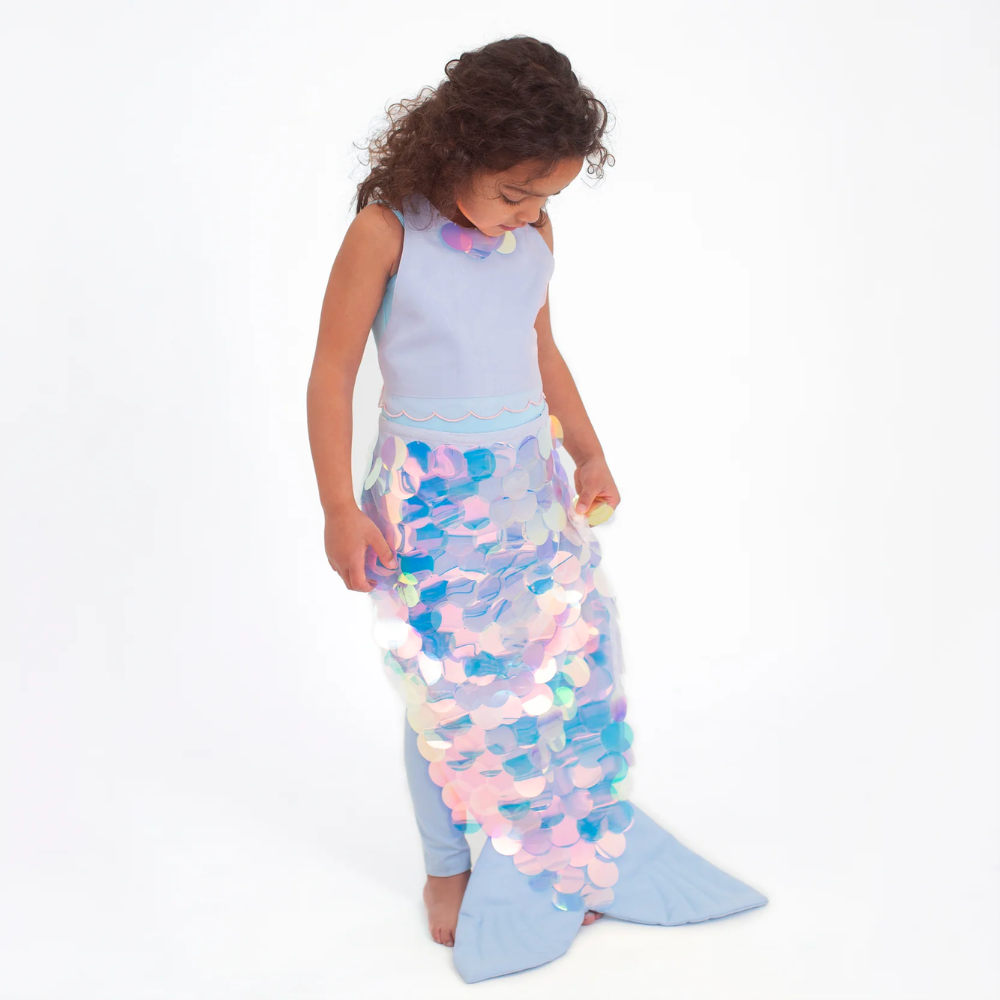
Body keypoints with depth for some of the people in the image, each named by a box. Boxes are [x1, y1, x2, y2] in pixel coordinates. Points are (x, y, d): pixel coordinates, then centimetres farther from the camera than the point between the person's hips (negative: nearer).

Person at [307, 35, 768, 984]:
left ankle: (566, 859, 25)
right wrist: (340, 508, -11)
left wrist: (588, 454, 11)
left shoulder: (534, 237, 3)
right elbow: (332, 374, -9)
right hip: (429, 496, -5)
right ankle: (448, 870, 25)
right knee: (448, 688, 3)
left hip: (531, 485, 5)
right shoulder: (386, 234, -13)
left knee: (571, 660, 6)